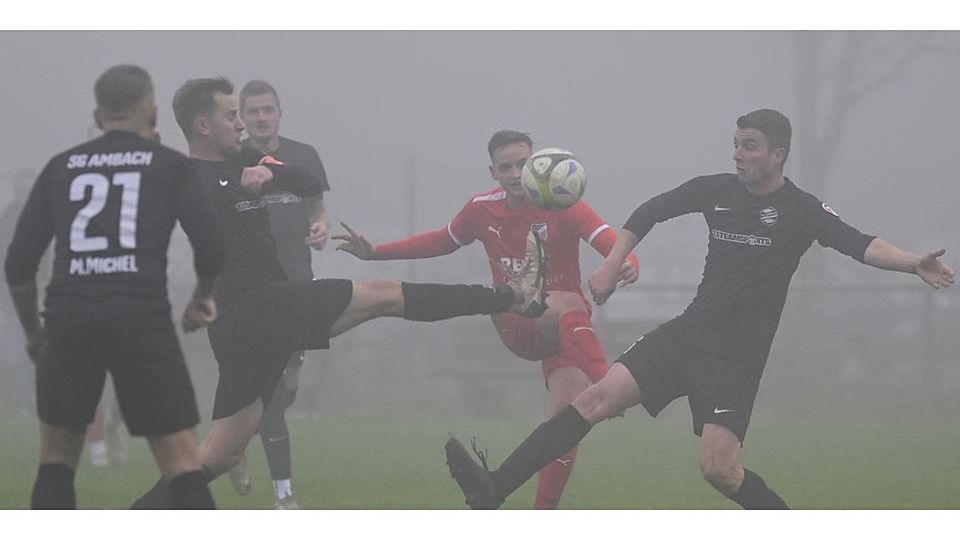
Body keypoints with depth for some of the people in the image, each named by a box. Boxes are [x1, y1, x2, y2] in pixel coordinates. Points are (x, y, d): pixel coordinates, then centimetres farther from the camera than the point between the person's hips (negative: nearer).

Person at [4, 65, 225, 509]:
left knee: (58, 454, 19)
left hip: (68, 319, 2)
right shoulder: (170, 165, 11)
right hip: (142, 318, -2)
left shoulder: (61, 167, 17)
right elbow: (210, 250, 0)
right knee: (181, 461, 2)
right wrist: (202, 299, 21)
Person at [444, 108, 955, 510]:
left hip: (737, 357, -5)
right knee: (598, 397, -10)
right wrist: (610, 266, 11)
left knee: (718, 468, -18)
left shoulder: (802, 211, -7)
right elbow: (649, 212, 20)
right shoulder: (716, 190, 6)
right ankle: (493, 490, -14)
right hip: (687, 332, 5)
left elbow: (859, 244, -23)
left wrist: (913, 263, -41)